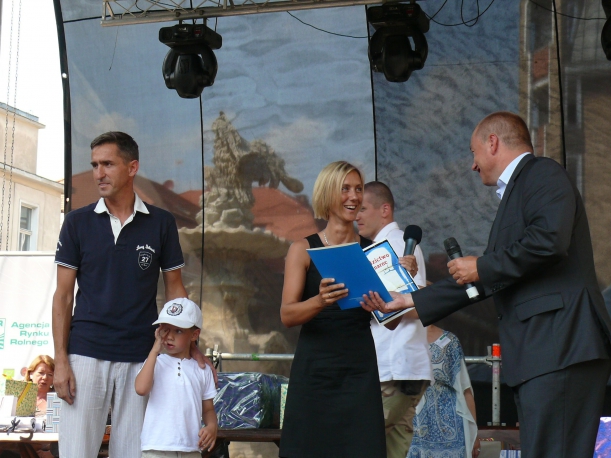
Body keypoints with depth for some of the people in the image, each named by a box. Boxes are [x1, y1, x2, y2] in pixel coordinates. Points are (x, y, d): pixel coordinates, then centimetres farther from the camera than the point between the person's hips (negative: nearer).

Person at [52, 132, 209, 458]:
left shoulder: (161, 223, 5)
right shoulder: (78, 222, 4)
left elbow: (174, 289, 10)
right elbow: (63, 294, 5)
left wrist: (192, 347, -2)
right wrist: (60, 360, -4)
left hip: (140, 357, 0)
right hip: (86, 354, 0)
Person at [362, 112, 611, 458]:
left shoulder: (542, 173, 0)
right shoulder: (516, 191, 28)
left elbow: (549, 241, -19)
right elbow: (480, 281, 31)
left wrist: (482, 267, -6)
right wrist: (409, 301, 32)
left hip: (559, 344, -9)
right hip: (538, 353, 10)